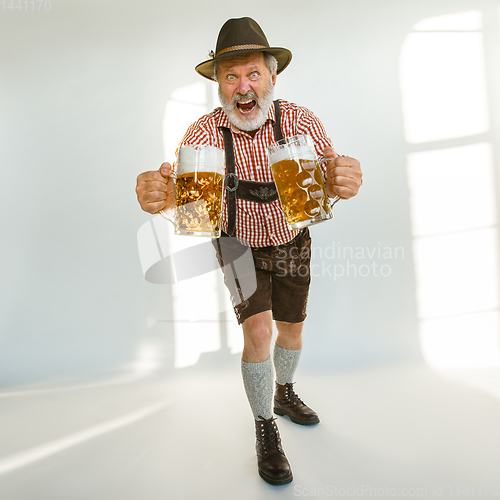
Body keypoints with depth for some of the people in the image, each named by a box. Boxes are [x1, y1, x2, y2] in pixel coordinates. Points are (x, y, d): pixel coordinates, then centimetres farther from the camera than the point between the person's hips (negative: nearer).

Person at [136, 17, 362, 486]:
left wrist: (342, 181, -59)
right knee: (258, 331, -16)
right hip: (240, 244, -2)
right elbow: (179, 187, -36)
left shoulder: (300, 122, -23)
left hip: (292, 243, 2)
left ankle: (284, 394, 45)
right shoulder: (204, 132, -23)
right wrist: (155, 193, -60)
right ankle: (265, 431, 7)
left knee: (291, 327, 16)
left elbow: (327, 181, -34)